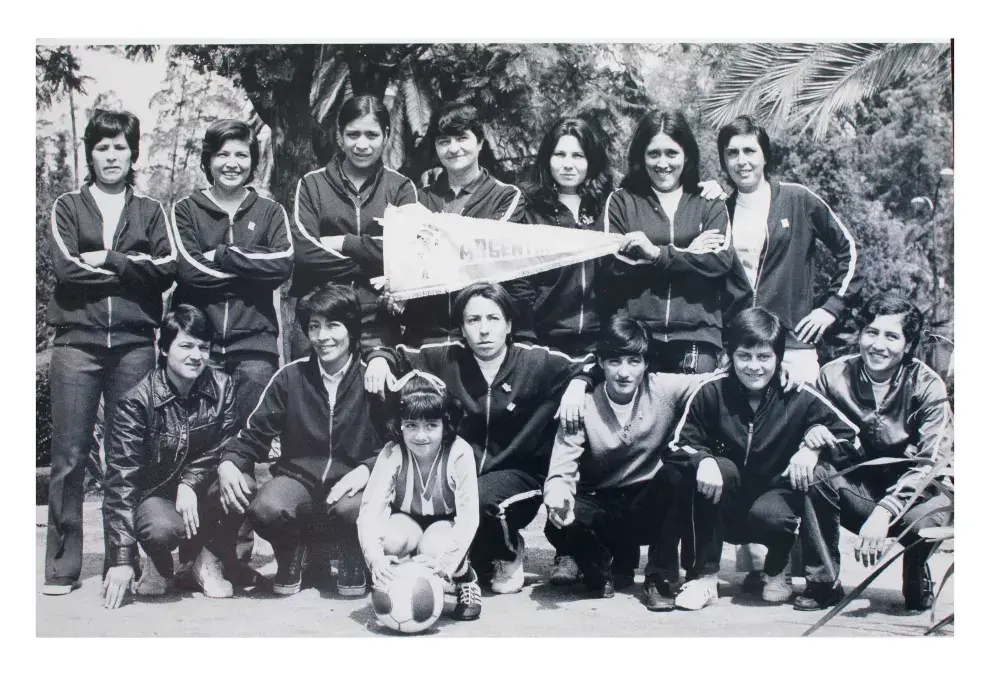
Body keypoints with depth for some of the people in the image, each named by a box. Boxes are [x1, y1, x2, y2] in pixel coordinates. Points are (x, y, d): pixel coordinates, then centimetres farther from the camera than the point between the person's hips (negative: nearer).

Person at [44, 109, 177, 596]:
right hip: (77, 340, -1)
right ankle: (62, 567, 5)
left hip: (134, 342, 1)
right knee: (69, 456, -2)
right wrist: (133, 268, -5)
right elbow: (64, 267, -5)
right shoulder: (67, 208, 12)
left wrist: (107, 259, -8)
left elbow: (167, 268, -2)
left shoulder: (150, 212, 15)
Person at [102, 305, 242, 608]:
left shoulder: (222, 387, -6)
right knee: (163, 528, -37)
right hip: (154, 493, -3)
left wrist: (190, 483, -24)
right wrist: (122, 559, -25)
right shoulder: (137, 401, -15)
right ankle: (160, 562, 2)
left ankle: (209, 558, -3)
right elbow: (121, 476, -19)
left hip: (202, 491, 3)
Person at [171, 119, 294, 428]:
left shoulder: (270, 212, 13)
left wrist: (222, 255, -7)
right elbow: (190, 269, -6)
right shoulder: (185, 210, 10)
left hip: (254, 340, 1)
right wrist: (254, 266, -4)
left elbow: (283, 263, -5)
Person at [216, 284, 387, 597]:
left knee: (351, 509, -37)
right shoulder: (290, 377, 2)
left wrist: (365, 470, -23)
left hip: (350, 483, -1)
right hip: (299, 477, 2)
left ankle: (352, 562, 3)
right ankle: (292, 553, 8)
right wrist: (229, 463, -15)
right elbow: (254, 433, 5)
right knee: (265, 509, -31)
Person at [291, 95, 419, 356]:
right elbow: (305, 251, -6)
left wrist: (343, 243, -8)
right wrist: (372, 266, -9)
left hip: (377, 324, 0)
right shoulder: (312, 184, 8)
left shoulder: (401, 187, 9)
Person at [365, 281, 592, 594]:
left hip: (517, 475, -3)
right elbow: (399, 355, 9)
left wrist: (577, 384, -22)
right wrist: (379, 360, -14)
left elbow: (591, 365, -1)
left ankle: (507, 554, 3)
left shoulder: (536, 362, -9)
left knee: (478, 498, -34)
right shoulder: (448, 358, -3)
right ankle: (478, 558, 9)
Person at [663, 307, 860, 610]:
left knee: (768, 515, -35)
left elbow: (851, 437, -7)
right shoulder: (711, 391, -10)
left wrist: (815, 446, -26)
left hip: (777, 495, -1)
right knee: (718, 469, -31)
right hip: (723, 511, 1)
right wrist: (702, 460, -32)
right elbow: (678, 446, -10)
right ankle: (704, 576, -18)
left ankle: (775, 572, 5)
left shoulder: (800, 397, -11)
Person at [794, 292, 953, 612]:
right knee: (816, 472, -28)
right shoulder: (835, 375, -8)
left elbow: (930, 463, -20)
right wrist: (812, 434, -25)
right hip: (856, 487, 2)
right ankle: (824, 583, -11)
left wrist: (885, 511, -32)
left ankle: (916, 576, 5)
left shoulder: (927, 385, -15)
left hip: (912, 490, -2)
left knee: (926, 522, -35)